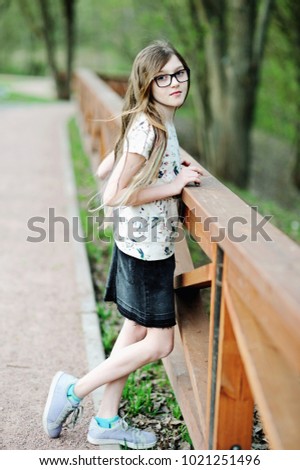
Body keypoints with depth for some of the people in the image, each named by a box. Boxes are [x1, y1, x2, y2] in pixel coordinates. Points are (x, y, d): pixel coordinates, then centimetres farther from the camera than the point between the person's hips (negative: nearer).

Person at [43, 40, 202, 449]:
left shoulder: (161, 124, 8)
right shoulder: (146, 128, -21)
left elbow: (103, 170, 14)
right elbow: (114, 195, -24)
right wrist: (174, 185, -18)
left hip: (149, 245, 10)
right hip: (145, 248, -10)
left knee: (136, 332, 16)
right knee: (159, 343, 1)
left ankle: (107, 422, 28)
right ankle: (74, 390, 13)